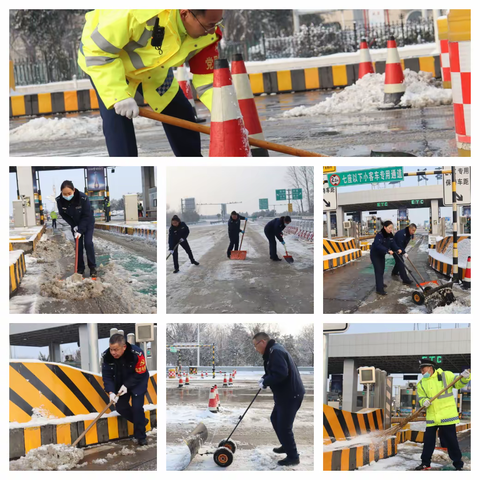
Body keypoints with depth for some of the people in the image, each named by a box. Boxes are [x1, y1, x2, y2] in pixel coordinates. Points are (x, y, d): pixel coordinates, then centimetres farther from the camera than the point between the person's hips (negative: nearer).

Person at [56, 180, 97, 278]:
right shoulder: (60, 200, -24)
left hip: (87, 222, -3)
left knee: (88, 243, -12)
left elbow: (87, 215, -25)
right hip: (75, 223, 3)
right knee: (78, 245, 0)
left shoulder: (83, 198, -35)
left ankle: (93, 268, -3)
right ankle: (80, 269, 9)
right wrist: (73, 225, -13)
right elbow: (63, 215, -7)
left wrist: (80, 230, -26)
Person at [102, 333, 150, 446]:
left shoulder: (137, 354, -34)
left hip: (137, 383, -4)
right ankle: (141, 421, 27)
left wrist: (126, 385, -29)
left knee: (137, 407, -12)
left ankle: (141, 436, 5)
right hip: (120, 384, 4)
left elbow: (139, 374, -23)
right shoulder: (106, 356, -23)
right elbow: (107, 376, -16)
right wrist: (110, 392, -29)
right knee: (121, 407, 1)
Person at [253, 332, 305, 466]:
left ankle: (293, 457, 6)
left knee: (284, 426, -5)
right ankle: (286, 445, 39)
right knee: (275, 419, 23)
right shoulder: (273, 350, 14)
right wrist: (264, 378, 5)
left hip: (291, 395, -11)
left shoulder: (276, 352, -20)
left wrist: (265, 382, -16)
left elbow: (280, 374, -29)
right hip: (285, 394, 11)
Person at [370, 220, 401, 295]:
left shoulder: (390, 235, -5)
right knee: (378, 270, -12)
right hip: (375, 254, -8)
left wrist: (398, 249, -30)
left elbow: (393, 243, -10)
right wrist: (388, 250, -48)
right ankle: (379, 289, -12)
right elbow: (378, 245, -40)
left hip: (381, 254, 8)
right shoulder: (380, 235, -30)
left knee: (382, 269, 20)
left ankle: (380, 283, 41)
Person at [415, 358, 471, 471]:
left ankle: (458, 464, 9)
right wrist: (424, 402, -17)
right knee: (428, 440, 9)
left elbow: (458, 383, 0)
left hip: (447, 416, -4)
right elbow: (420, 398, 5)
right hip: (432, 418, 4)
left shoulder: (446, 376, -1)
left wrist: (465, 378, -21)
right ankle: (425, 463, 23)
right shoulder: (421, 384, 10)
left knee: (451, 441, -1)